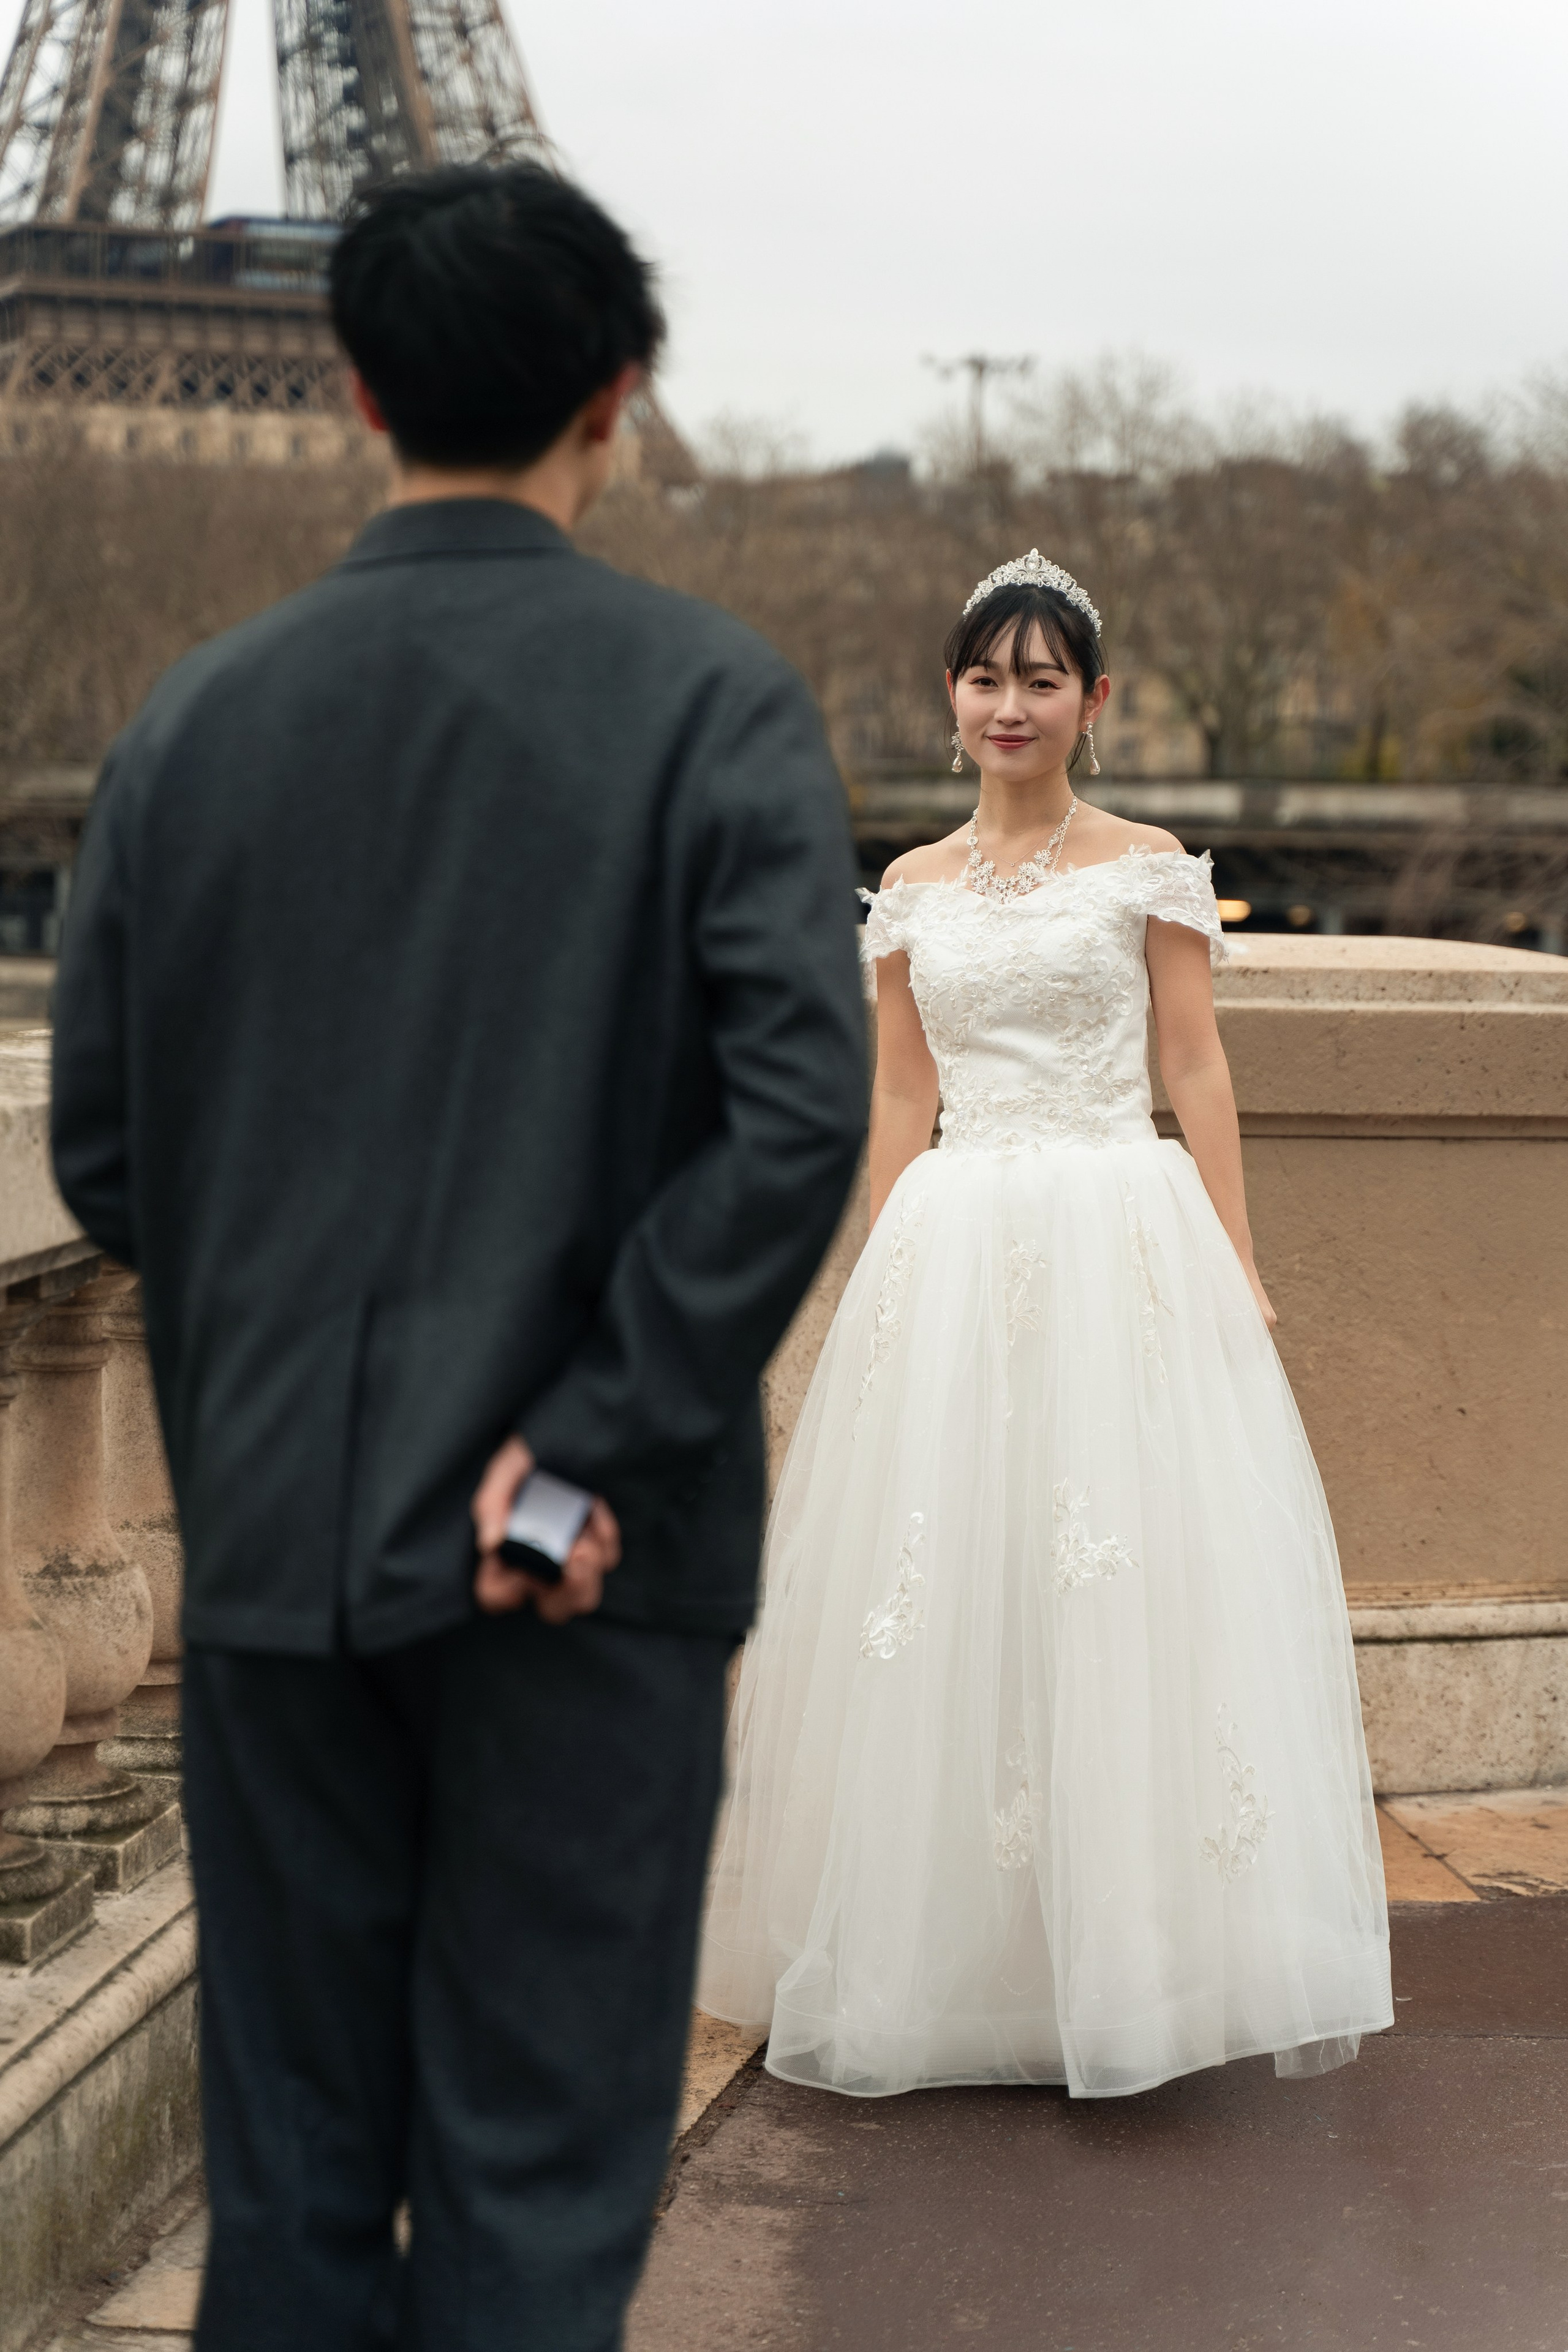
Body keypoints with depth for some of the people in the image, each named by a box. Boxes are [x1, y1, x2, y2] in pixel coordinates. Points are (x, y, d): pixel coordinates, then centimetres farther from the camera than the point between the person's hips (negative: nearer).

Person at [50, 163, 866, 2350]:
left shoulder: (195, 716, 2)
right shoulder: (713, 700, -7)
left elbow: (98, 1147, 5)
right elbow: (803, 1106, -18)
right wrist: (601, 1431, -13)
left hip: (271, 1535, 3)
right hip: (592, 1558, -3)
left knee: (288, 2166, 15)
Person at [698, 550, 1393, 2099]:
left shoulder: (1149, 871, 4)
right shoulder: (913, 891, 12)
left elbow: (1196, 1070, 2)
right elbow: (898, 1100, 13)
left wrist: (1235, 1267, -5)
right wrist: (882, 1286, 7)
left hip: (1121, 1242, -3)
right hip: (952, 1252, 3)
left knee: (1124, 1586, -4)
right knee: (942, 1596, 3)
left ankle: (1121, 1950, 6)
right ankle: (952, 1960, 14)